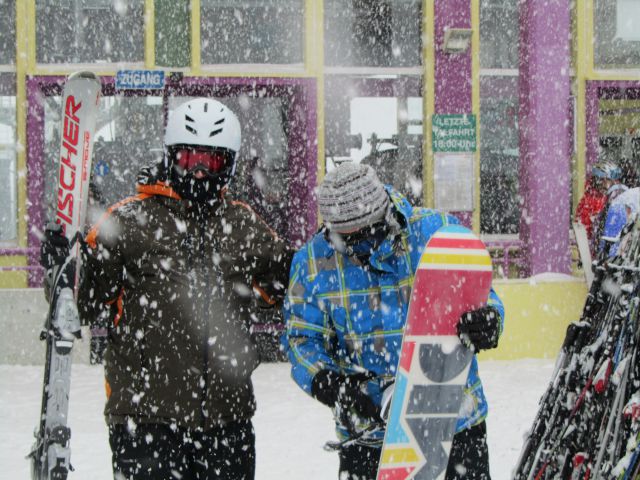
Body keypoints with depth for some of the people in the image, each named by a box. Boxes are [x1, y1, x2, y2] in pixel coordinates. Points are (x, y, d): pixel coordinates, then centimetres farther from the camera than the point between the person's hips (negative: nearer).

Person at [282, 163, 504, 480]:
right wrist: (328, 385, -20)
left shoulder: (435, 231, -9)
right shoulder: (313, 260, -4)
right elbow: (302, 338, 0)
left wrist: (486, 321, -27)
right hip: (366, 427, 1)